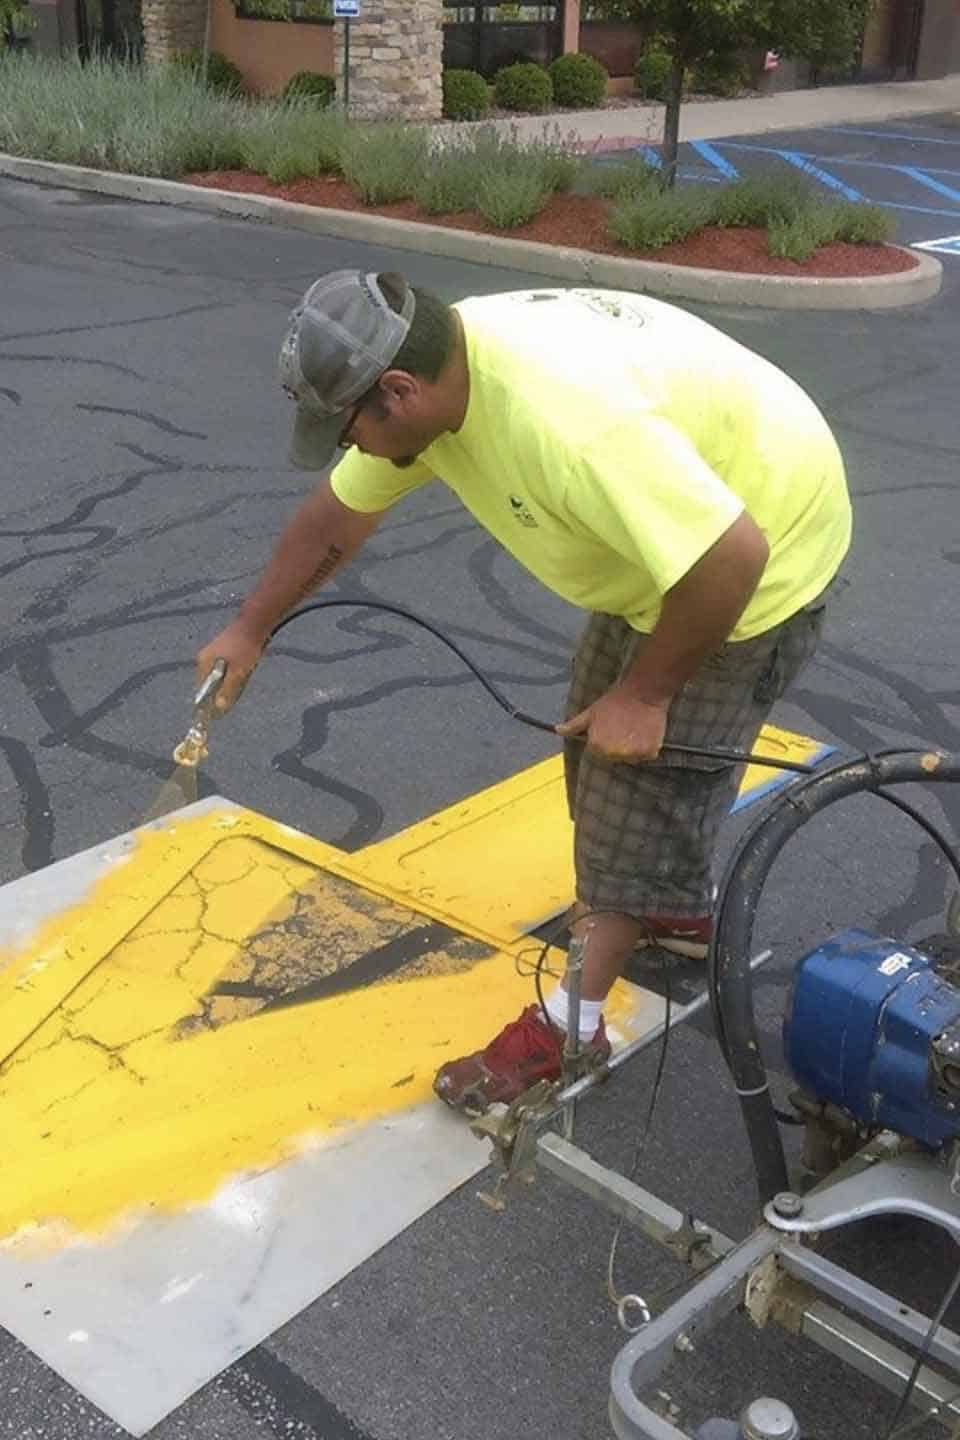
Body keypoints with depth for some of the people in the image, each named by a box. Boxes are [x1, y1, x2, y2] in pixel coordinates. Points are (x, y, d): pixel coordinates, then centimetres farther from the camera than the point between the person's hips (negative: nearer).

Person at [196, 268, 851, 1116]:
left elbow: (732, 557, -37)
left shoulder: (568, 419, -40)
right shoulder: (425, 376, -11)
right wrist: (249, 631, 12)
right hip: (672, 530, 9)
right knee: (597, 738, 19)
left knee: (647, 772, -5)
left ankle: (572, 1025, 8)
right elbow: (338, 515, 4)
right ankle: (683, 912, 42)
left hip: (765, 547, -9)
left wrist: (646, 692, -24)